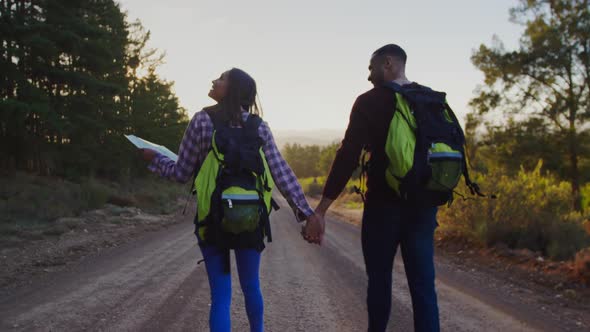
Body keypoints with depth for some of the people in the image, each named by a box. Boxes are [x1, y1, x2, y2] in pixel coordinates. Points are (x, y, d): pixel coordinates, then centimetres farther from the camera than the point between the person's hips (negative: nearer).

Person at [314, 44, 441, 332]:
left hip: (384, 204, -4)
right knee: (423, 283, 6)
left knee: (379, 279, 10)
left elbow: (348, 157, -12)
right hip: (423, 204, 4)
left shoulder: (369, 102, -6)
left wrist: (321, 208, -10)